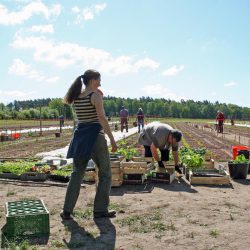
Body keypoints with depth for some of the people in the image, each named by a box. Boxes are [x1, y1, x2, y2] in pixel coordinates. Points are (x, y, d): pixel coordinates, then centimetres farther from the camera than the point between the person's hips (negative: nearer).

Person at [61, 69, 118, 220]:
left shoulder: (76, 97, 9)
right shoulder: (96, 95, -11)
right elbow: (102, 118, -19)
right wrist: (112, 139, -18)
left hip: (80, 137, 6)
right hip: (95, 135, -6)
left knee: (77, 174, 13)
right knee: (105, 173, 8)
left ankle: (67, 211, 13)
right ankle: (100, 210, 11)